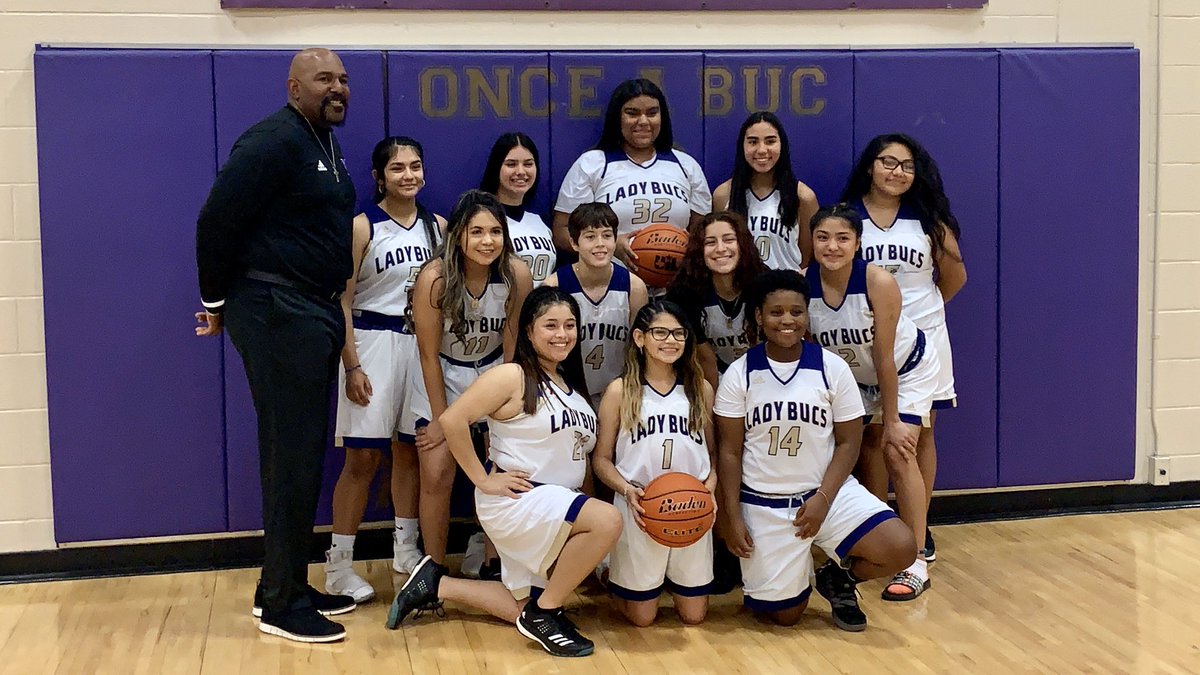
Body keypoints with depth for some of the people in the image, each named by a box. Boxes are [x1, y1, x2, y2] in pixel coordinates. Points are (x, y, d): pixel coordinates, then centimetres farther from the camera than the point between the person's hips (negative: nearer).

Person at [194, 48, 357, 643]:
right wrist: (218, 300, -8)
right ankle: (281, 606, 5)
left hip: (313, 314, 10)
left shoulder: (325, 145, 16)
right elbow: (217, 220, -17)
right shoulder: (274, 142, -14)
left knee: (302, 456, 14)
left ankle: (286, 587, 25)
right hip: (276, 313, -10)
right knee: (292, 459, -5)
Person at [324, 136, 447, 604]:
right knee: (363, 457, -4)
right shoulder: (363, 226, -7)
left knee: (410, 450, 11)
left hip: (422, 343, 5)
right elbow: (343, 300, -9)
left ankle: (406, 549, 26)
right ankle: (338, 565, 3)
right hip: (373, 342, -4)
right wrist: (352, 366, -14)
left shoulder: (437, 226, 7)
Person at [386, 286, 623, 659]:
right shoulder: (512, 377, -14)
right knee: (607, 521, -29)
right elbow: (452, 419, -22)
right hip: (516, 501, -9)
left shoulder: (572, 384, 11)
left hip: (555, 506, 9)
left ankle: (437, 584, 26)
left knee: (525, 607, 13)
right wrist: (483, 480, -19)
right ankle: (545, 613, -12)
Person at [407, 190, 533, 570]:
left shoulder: (516, 275, -21)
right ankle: (434, 570, 9)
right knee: (436, 479, -7)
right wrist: (440, 418, -11)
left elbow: (513, 347, -9)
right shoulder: (434, 278, -26)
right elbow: (429, 354, -16)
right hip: (442, 379, -2)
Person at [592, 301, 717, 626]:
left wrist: (709, 487, -9)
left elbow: (713, 453, 11)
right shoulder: (620, 391, -2)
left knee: (693, 615, 10)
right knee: (642, 616, 7)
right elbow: (602, 459, 0)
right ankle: (612, 577, 37)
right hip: (639, 511, -2)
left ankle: (672, 580, 41)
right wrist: (627, 490, -18)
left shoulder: (701, 389, 6)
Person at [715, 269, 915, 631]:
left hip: (828, 491, 1)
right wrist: (733, 518, -8)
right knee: (784, 614, 1)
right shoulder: (739, 374, -5)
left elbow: (848, 442, -2)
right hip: (763, 503, -1)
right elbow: (729, 451, -3)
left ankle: (838, 578, 11)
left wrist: (823, 498, -14)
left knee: (901, 549, -20)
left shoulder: (832, 368, -5)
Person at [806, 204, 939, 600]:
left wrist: (892, 421, -20)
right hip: (854, 378, 4)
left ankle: (916, 563, -7)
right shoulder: (802, 285, -23)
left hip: (907, 370, -4)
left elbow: (884, 359, -27)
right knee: (865, 454, 4)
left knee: (897, 454, -14)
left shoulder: (878, 282, -33)